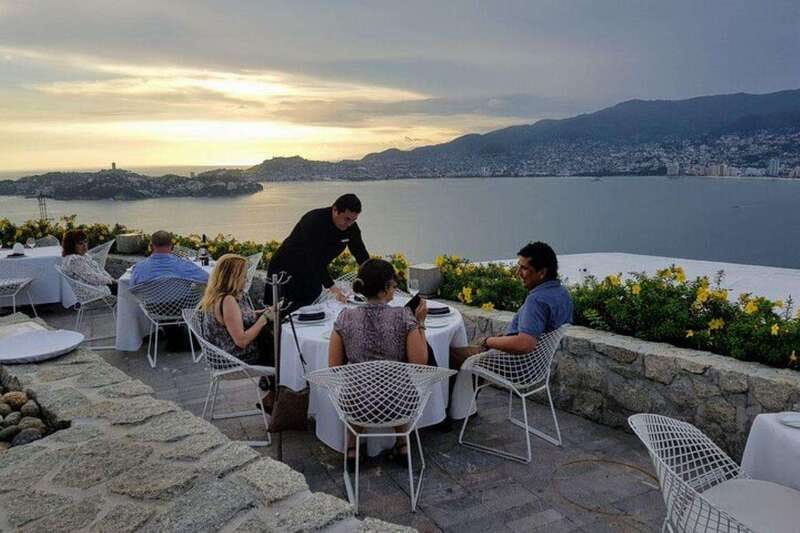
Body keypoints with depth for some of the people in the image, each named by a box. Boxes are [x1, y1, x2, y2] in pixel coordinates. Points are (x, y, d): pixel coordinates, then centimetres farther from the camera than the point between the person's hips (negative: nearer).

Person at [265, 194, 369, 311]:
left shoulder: (351, 227, -9)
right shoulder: (313, 221, -30)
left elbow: (362, 255, -3)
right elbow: (313, 259, -34)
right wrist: (332, 287, -40)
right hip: (285, 271, -6)